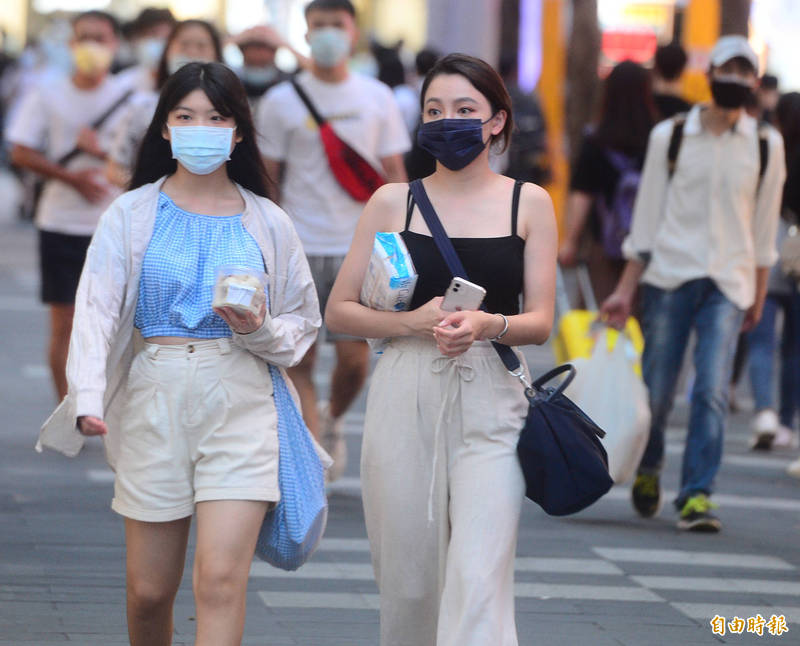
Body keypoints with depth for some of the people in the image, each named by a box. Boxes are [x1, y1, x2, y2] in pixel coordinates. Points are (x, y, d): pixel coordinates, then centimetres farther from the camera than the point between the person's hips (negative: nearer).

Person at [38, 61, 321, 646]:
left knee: (221, 579, -14)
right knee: (149, 591, 5)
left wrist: (260, 331, -9)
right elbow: (97, 308, -7)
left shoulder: (267, 223, 7)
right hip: (154, 400, 1)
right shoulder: (132, 214, 4)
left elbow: (303, 324, 15)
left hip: (241, 404, -1)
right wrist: (89, 397, -23)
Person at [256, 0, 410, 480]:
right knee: (299, 359, -5)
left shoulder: (377, 98, 7)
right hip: (299, 247, -1)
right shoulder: (282, 101, 3)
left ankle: (332, 419, 28)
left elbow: (394, 174, 9)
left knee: (354, 358, -2)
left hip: (358, 247, 1)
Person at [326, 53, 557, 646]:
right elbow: (339, 311, 7)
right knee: (408, 575, 5)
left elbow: (540, 321, 5)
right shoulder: (393, 202, 8)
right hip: (406, 396, 1)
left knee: (479, 579, -14)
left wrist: (488, 325, -17)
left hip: (489, 401, -1)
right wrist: (412, 322, -10)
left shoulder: (528, 203, 8)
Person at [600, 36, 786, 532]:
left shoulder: (766, 146, 6)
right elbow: (647, 217, 6)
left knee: (713, 391, -13)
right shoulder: (671, 137, 3)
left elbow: (765, 225, 13)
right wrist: (626, 290, 3)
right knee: (657, 389, 2)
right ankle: (648, 469, 30)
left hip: (729, 284, 0)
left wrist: (759, 294, 14)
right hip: (670, 275, 0)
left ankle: (697, 495, -10)